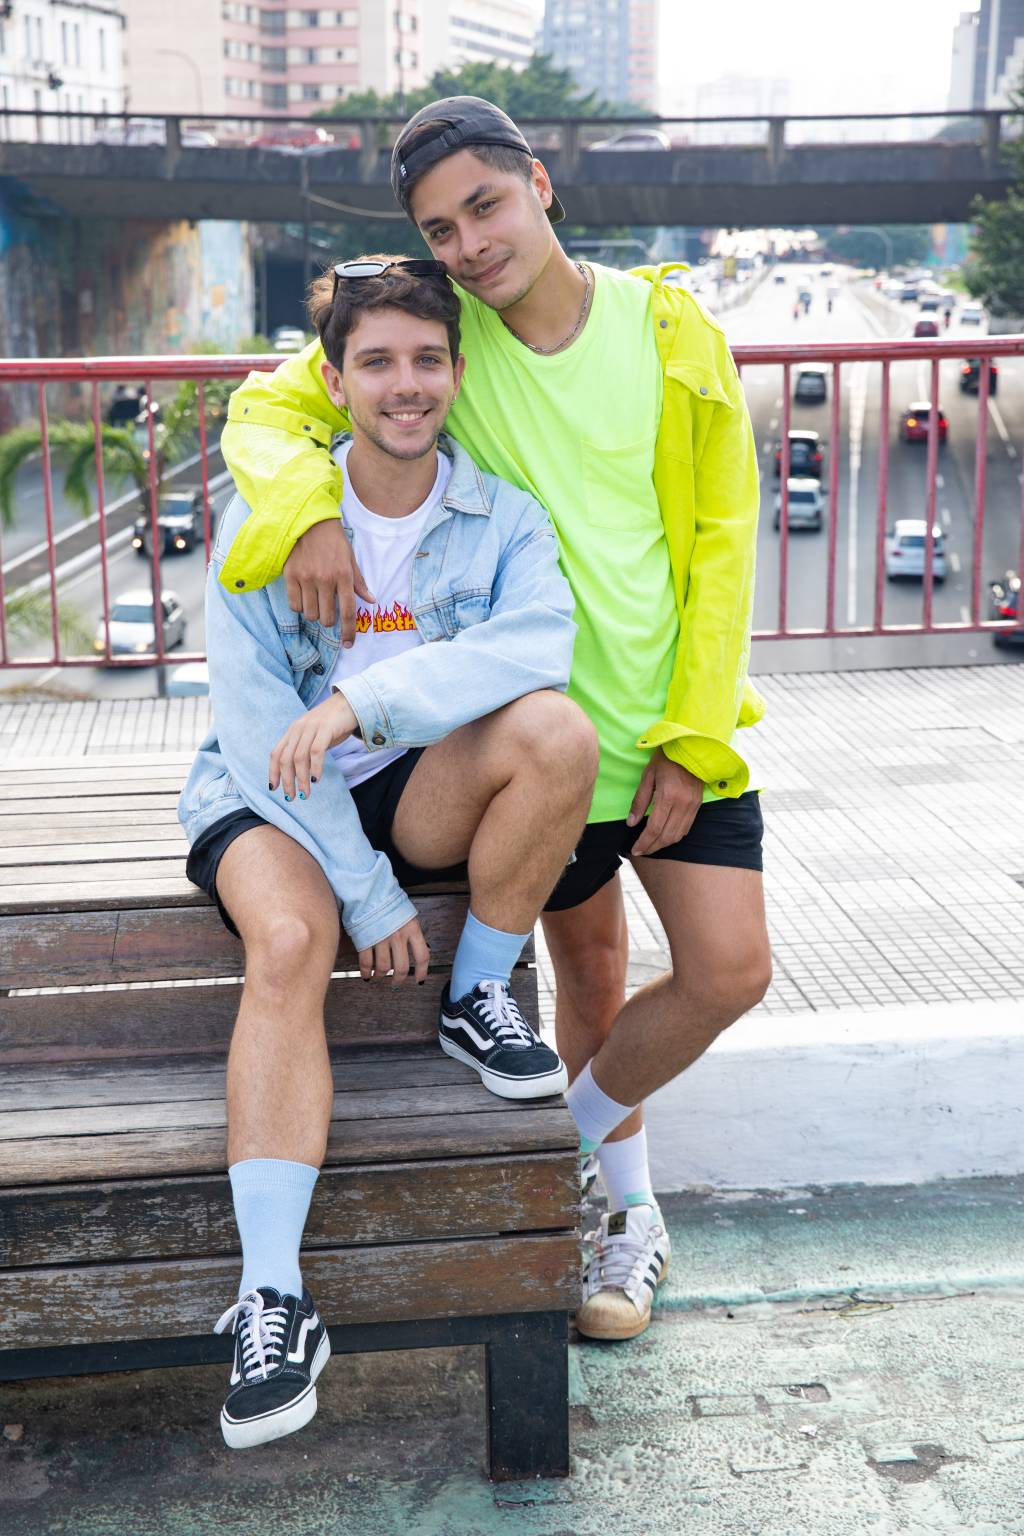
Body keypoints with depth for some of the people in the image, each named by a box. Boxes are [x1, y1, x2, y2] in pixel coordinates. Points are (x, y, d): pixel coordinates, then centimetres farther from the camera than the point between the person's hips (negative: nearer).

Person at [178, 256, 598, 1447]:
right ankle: (272, 1295, -31)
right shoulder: (266, 517, -8)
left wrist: (360, 700, -38)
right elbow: (255, 723, -14)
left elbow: (538, 639, -26)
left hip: (419, 790, 2)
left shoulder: (501, 514, -4)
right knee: (290, 940, -34)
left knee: (556, 727, -27)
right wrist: (369, 897, -18)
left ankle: (479, 994, -6)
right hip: (268, 796, -2)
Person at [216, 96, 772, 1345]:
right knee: (590, 971, 13)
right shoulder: (436, 329, -4)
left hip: (680, 721, 0)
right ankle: (628, 1206, 35)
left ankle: (572, 1132, 22)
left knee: (729, 971, -5)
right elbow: (269, 405, -1)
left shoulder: (669, 329, -6)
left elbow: (720, 539, -4)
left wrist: (693, 738, -8)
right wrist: (303, 507, -25)